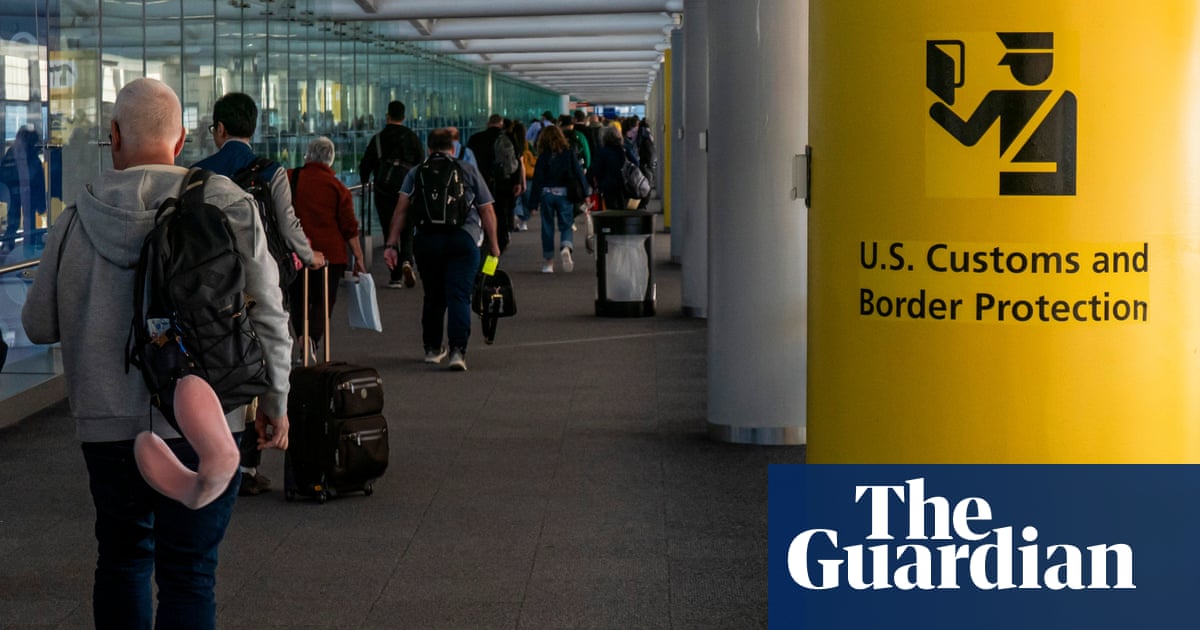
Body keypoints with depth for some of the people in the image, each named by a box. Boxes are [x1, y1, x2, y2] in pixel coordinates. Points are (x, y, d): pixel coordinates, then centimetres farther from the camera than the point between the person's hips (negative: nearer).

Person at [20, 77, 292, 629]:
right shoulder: (229, 209, -6)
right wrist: (275, 403, 9)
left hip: (107, 425, 2)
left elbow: (39, 325, 8)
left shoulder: (76, 222, -2)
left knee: (122, 558, 20)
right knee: (188, 573, 4)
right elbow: (268, 319, -3)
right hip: (202, 428, -2)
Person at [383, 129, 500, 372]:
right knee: (459, 297, -4)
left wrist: (392, 244, 1)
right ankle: (457, 351, -17)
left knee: (433, 297, 16)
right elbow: (487, 211, 9)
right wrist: (493, 244, 18)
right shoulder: (470, 171, 12)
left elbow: (401, 210, 2)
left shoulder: (416, 173, 12)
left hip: (426, 239, 2)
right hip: (463, 239, -1)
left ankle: (432, 349, 27)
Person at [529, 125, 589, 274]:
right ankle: (566, 248, -24)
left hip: (546, 194, 0)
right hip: (564, 194, 0)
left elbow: (537, 179, -4)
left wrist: (534, 202, 0)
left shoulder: (543, 156, -4)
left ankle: (549, 262, 12)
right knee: (566, 225, 7)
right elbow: (579, 173, -3)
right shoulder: (569, 154, -2)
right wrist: (585, 193, 3)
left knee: (547, 227, 9)